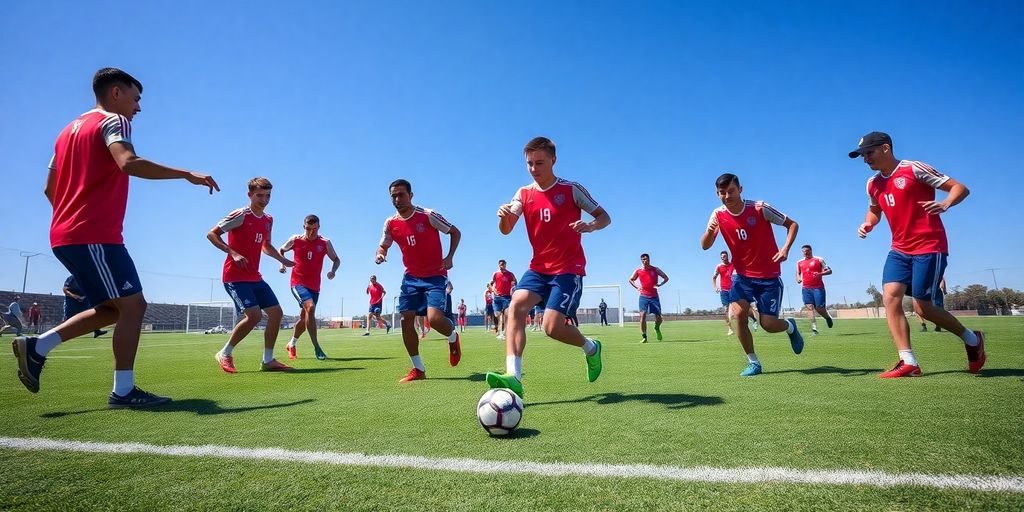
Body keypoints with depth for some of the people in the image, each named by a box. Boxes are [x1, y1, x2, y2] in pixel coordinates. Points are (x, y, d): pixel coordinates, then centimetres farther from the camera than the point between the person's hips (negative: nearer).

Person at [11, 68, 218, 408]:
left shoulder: (70, 129, 23)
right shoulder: (113, 121, -4)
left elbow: (50, 188, 26)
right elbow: (128, 163, -26)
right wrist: (185, 174, -24)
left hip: (65, 236, 9)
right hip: (95, 236, -9)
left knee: (112, 309, 14)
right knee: (133, 305, -8)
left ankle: (36, 347, 11)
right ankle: (123, 391, -8)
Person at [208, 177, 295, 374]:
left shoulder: (268, 220, 12)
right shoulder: (241, 215, -10)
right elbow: (212, 234, -10)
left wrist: (282, 259, 12)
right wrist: (233, 253, -22)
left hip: (255, 277, 8)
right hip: (235, 276, -8)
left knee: (276, 312, 1)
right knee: (254, 315, -21)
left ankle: (267, 360, 11)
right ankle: (225, 354, 0)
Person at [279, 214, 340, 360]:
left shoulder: (325, 243, -1)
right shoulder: (295, 240, -2)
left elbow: (336, 259, 9)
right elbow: (281, 250, 16)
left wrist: (333, 271, -11)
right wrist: (282, 263, -2)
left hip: (314, 286, 3)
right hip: (298, 283, -3)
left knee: (304, 317, 14)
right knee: (310, 307, -28)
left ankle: (292, 344, 41)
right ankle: (316, 347, -25)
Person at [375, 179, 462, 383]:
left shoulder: (428, 215, -12)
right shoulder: (391, 223, 1)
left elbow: (455, 232, -3)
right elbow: (383, 246, 16)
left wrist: (449, 257, -13)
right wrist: (380, 254, -8)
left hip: (435, 277, -5)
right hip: (411, 277, 5)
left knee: (434, 318, -22)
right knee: (406, 320, -3)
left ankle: (453, 336, 16)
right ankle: (418, 369, 11)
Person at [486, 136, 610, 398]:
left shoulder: (572, 189, -3)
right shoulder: (524, 194, 7)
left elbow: (604, 217, 1)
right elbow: (506, 230, -3)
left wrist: (590, 226, -23)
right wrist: (503, 215, -28)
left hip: (568, 269, -4)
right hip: (538, 267, 4)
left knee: (552, 327, -15)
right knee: (516, 305, -23)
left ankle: (591, 347, 18)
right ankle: (513, 376, -29)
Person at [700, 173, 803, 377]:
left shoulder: (760, 208, -14)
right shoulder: (718, 215, -5)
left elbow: (792, 224, -4)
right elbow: (705, 246, -6)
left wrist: (786, 248, -21)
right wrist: (709, 231, -28)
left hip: (769, 276, -2)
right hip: (742, 275, 3)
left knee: (768, 324, -6)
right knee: (739, 314, -20)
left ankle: (790, 326, 33)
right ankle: (753, 363, -1)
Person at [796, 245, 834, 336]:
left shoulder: (819, 260, 4)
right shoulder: (799, 262, 15)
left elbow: (829, 271, 2)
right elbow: (798, 273, 27)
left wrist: (820, 274, -18)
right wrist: (798, 279, 4)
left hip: (818, 287, -3)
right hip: (806, 288, 3)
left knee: (819, 308, -4)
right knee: (810, 307, -9)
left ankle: (827, 317, 31)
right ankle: (814, 329, -11)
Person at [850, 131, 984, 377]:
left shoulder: (914, 169, -10)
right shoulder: (873, 184, 9)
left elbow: (960, 188, -8)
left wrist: (944, 204, -30)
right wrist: (867, 224, 6)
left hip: (929, 248, -6)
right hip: (900, 250, 6)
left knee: (922, 307, -4)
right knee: (890, 297, -11)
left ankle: (973, 340, 24)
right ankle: (908, 362, -9)